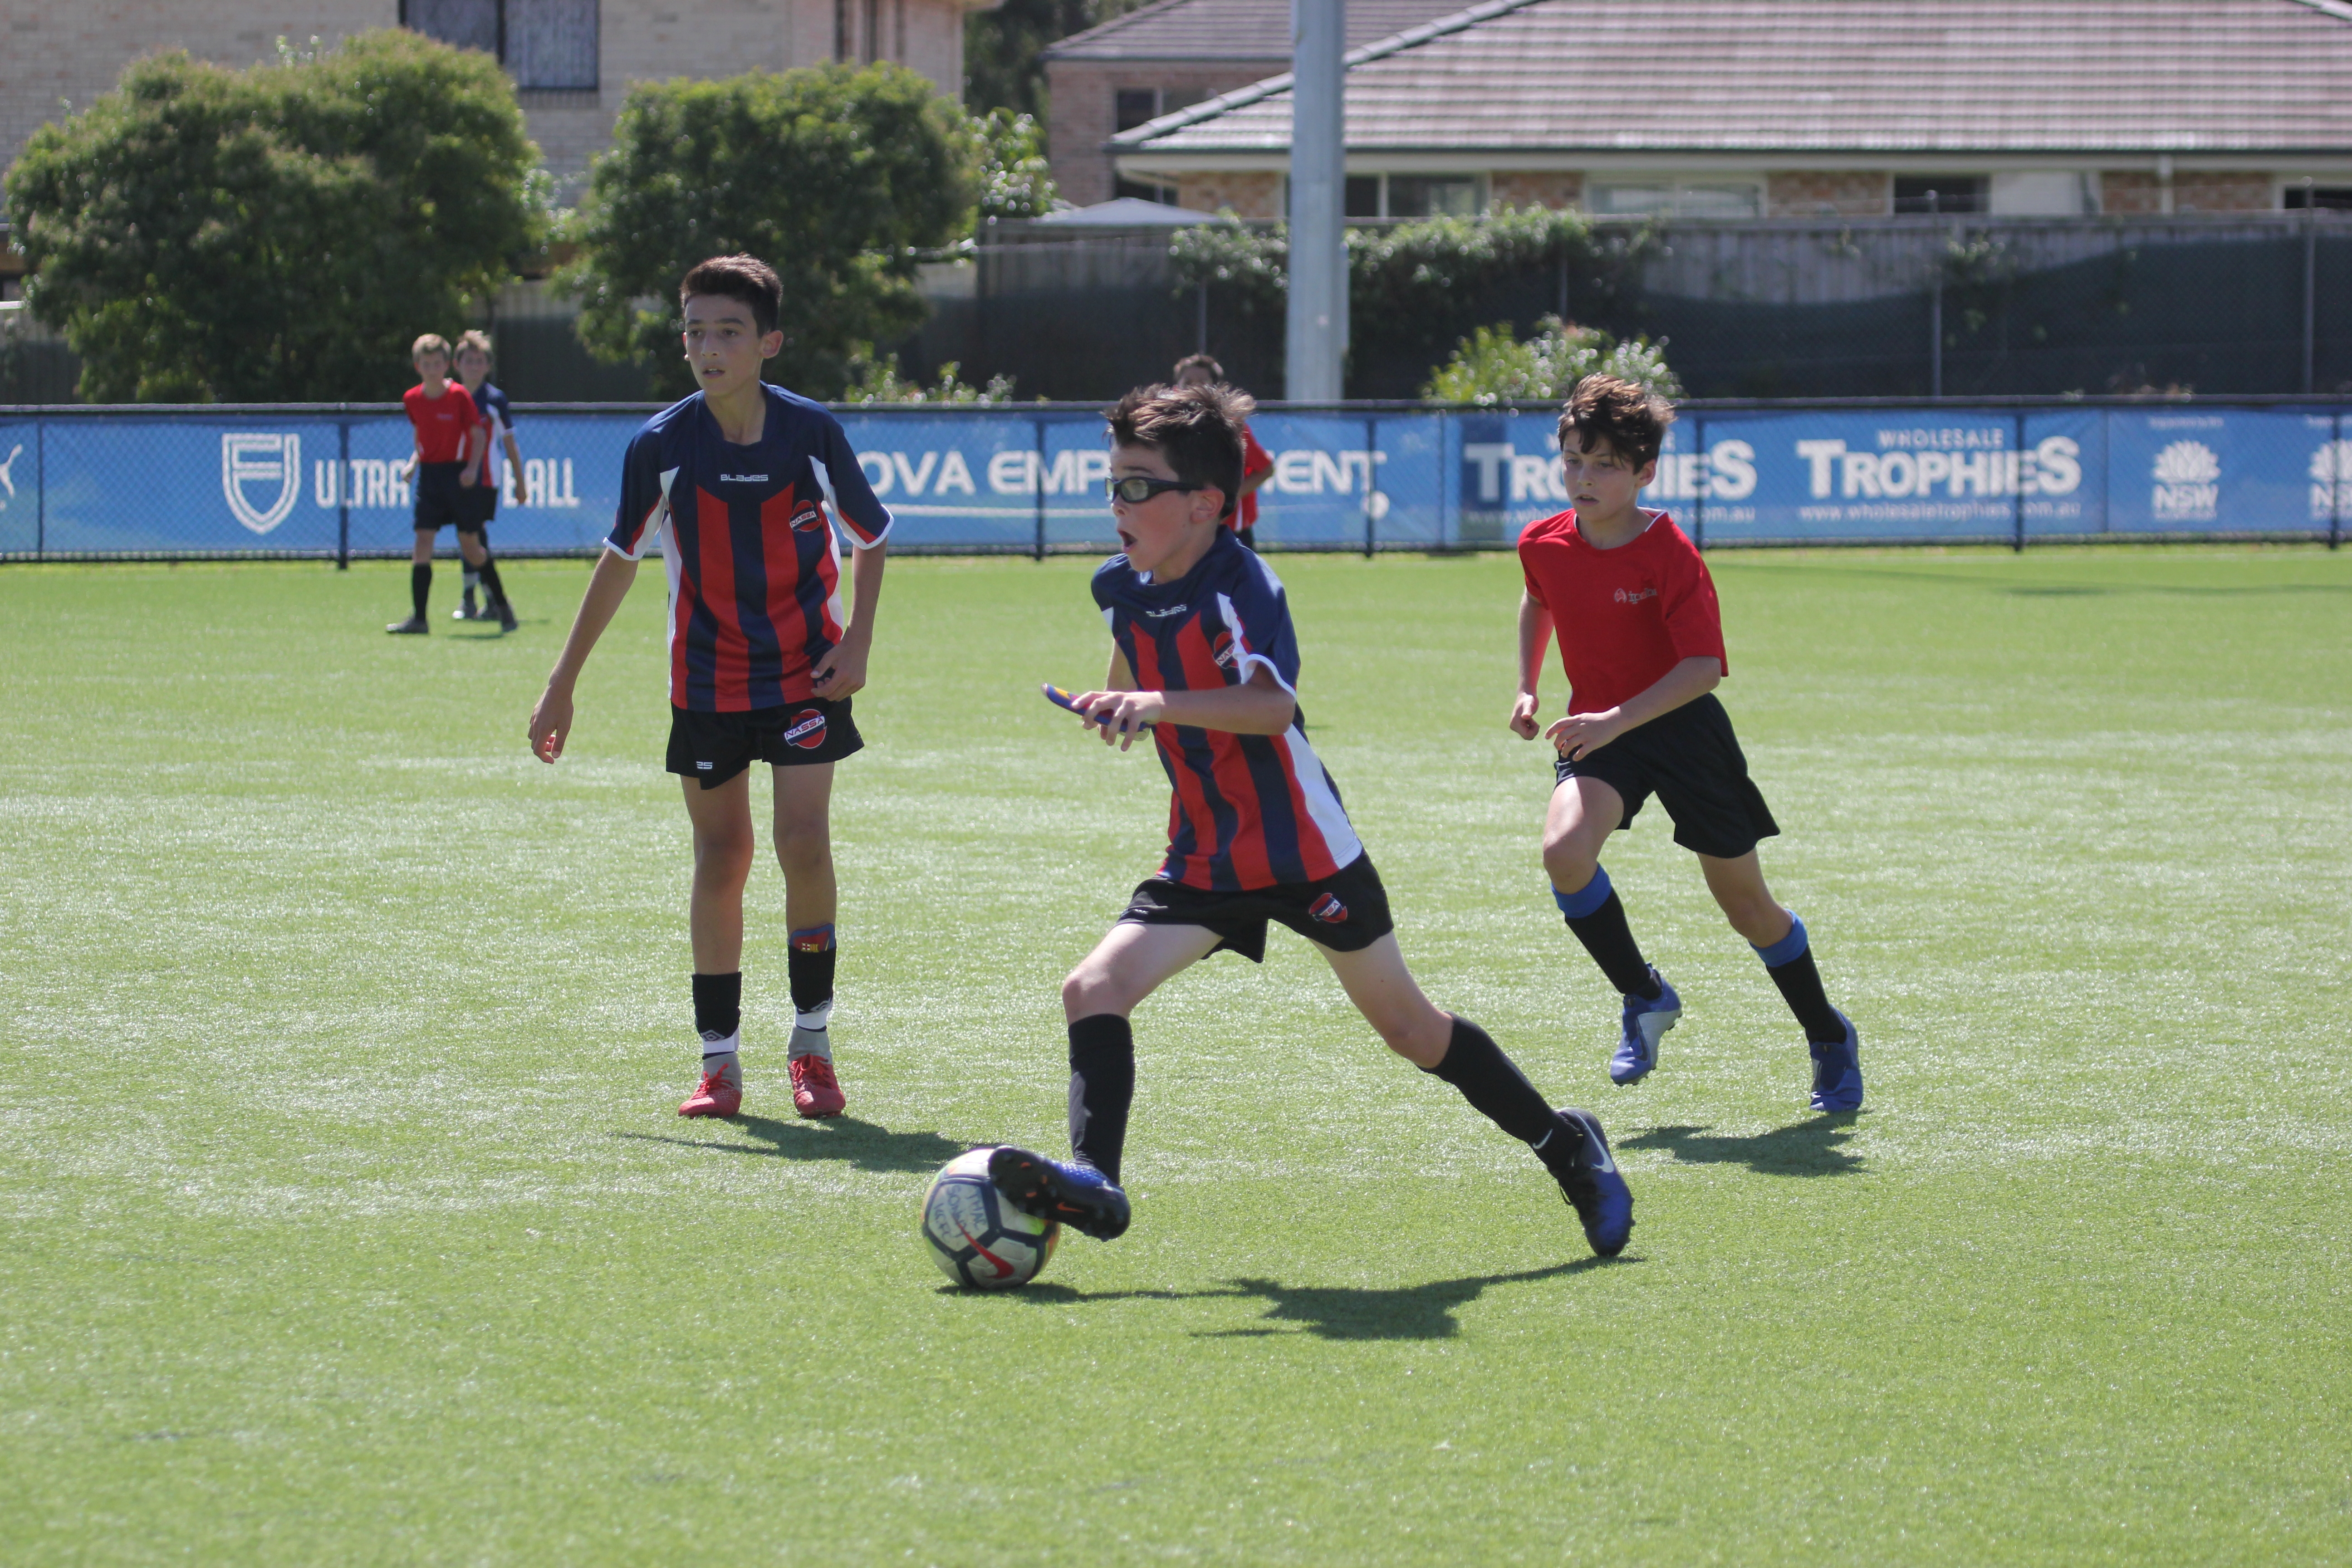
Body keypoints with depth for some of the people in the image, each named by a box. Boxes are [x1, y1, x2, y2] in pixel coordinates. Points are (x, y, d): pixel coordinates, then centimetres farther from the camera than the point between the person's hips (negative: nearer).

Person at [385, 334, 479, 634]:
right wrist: (413, 464, 5)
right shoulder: (412, 399, 5)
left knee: (470, 548, 1)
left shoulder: (459, 396, -8)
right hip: (429, 474, 4)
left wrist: (472, 468, -17)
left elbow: (477, 434, -4)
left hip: (457, 474, -4)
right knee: (423, 544, -6)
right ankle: (418, 618, -9)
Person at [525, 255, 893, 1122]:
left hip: (806, 672, -1)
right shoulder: (662, 446, -10)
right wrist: (563, 684, 4)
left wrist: (859, 636, -6)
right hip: (706, 681, 1)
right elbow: (620, 560, 3)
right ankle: (719, 1060, 13)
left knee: (804, 844, -13)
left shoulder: (811, 432, -11)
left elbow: (872, 536, 6)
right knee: (721, 857, 4)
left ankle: (812, 1041, 2)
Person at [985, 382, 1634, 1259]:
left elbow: (1274, 705, -42)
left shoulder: (1240, 586, -21)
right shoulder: (1122, 591, 2)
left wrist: (1161, 706, -53)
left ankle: (1564, 1145, 23)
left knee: (1406, 1026, 5)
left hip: (1306, 853, -6)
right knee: (1093, 990, -15)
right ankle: (1093, 1179, -22)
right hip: (1206, 859, 6)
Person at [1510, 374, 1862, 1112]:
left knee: (1745, 901, 7)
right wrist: (1528, 688, 11)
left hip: (1681, 726, -4)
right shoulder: (1544, 545, -4)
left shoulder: (1669, 555, -21)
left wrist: (1617, 720, -34)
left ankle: (1830, 1038, 30)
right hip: (1599, 728, 4)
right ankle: (1645, 999, -5)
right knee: (1564, 850, -27)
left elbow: (1704, 666, -25)